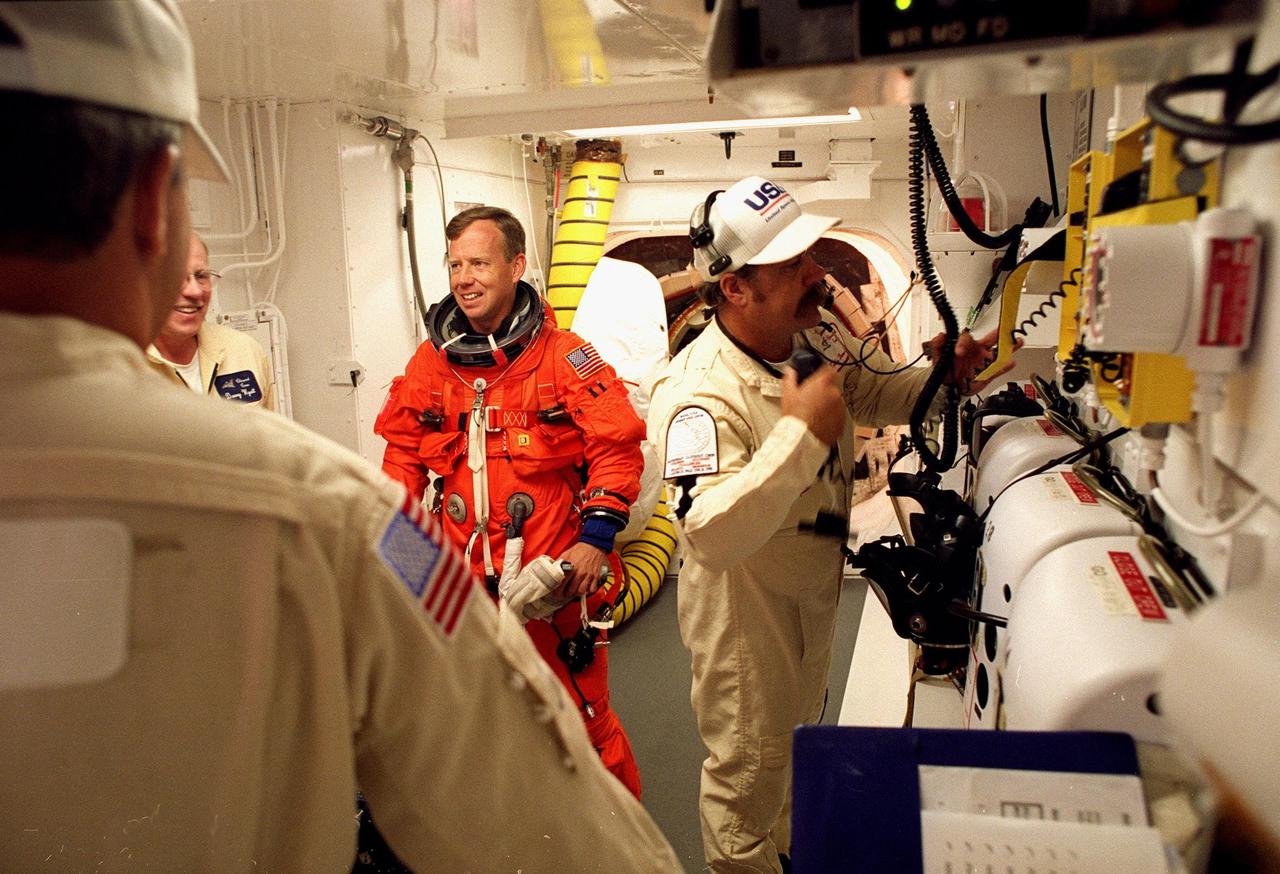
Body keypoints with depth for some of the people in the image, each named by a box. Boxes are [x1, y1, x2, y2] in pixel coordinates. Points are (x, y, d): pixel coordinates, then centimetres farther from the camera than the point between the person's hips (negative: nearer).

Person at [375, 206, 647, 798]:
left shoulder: (564, 356, -7)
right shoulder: (430, 362, 5)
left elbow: (617, 448, -8)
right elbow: (403, 456, 13)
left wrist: (595, 538, -14)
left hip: (555, 574, -4)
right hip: (461, 580, 5)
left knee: (581, 715, 7)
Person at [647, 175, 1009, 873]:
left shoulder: (817, 335, -8)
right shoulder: (698, 393, -33)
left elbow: (879, 395, 11)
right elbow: (712, 535, -43)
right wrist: (800, 434, -43)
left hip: (815, 591, 9)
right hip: (746, 612, -9)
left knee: (800, 735, 32)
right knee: (747, 771, 13)